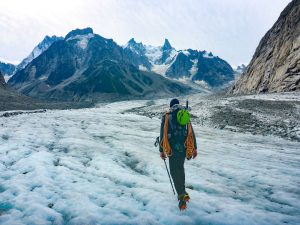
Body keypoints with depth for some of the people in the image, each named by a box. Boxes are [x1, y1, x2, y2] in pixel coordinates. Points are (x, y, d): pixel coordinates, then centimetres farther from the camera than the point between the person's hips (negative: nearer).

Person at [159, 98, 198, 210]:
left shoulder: (166, 116, 0)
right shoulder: (186, 115, 9)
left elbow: (163, 135, 0)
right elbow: (191, 133, 10)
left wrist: (161, 150, 7)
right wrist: (194, 148, 15)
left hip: (174, 148, -4)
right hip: (185, 147, 4)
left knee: (175, 171, 4)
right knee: (180, 168, 23)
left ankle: (182, 196, -1)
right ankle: (182, 191, 31)